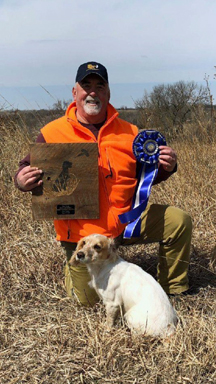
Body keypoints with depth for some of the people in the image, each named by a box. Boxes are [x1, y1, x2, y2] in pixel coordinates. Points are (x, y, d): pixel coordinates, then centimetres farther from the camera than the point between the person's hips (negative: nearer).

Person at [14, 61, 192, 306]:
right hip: (82, 232, -2)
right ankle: (74, 268, 40)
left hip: (126, 219, 3)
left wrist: (166, 168, -10)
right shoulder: (52, 133, -6)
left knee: (178, 221, -10)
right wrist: (23, 181, -25)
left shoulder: (128, 132, 3)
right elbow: (28, 170, -1)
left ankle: (174, 292, 11)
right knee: (90, 301, 3)